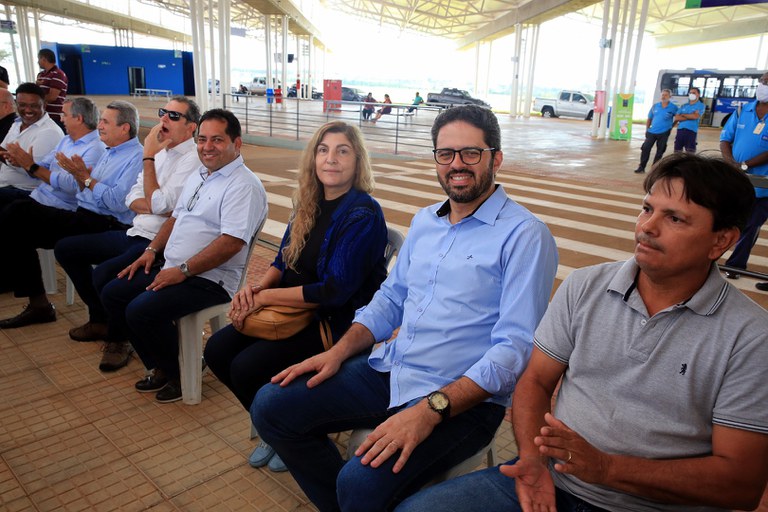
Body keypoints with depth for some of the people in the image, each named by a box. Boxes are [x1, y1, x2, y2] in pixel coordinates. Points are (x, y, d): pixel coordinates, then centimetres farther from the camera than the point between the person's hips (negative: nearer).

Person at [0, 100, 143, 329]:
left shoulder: (137, 157, -10)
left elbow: (119, 202, -22)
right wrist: (80, 175, 2)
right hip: (84, 217, 10)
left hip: (106, 225, -10)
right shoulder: (109, 153, 22)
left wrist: (85, 177, -14)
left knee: (18, 214, -16)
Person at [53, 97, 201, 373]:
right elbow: (132, 198, 12)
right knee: (65, 248, 14)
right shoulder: (161, 152, 14)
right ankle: (100, 319, 25)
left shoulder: (192, 159, -13)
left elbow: (160, 205, -21)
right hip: (136, 233, 10)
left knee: (104, 273, -30)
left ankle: (120, 339, -2)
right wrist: (151, 206, -11)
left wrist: (148, 157, -15)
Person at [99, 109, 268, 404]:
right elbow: (176, 217, 26)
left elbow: (231, 243, -24)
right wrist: (152, 250, 11)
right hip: (172, 269, 10)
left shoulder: (243, 185, -15)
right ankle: (160, 368, 15)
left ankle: (180, 375, 3)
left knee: (141, 311, -24)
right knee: (112, 294, 7)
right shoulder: (198, 177, 16)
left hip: (209, 279, -10)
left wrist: (183, 270, -22)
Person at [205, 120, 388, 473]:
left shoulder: (363, 216, -18)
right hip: (295, 309, 8)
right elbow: (284, 259, 13)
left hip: (337, 322, -8)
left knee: (247, 368, -20)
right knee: (217, 351, -4)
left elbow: (334, 290, -23)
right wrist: (256, 287, -8)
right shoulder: (310, 202, 6)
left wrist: (265, 297, -18)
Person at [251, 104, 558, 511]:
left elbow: (515, 347, -19)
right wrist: (339, 352, 3)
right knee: (271, 406, 0)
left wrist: (430, 410, -26)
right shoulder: (424, 221, 12)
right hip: (389, 370, 7)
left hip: (461, 398, -7)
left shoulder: (524, 235, -12)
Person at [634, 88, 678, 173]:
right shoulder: (655, 106, 5)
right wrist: (647, 129, 6)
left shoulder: (673, 107, -3)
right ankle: (641, 167, 3)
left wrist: (672, 125, 1)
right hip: (652, 132, 2)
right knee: (645, 148, -4)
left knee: (660, 151, 5)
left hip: (664, 133, -2)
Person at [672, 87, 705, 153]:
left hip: (691, 131, -5)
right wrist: (690, 116, -6)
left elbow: (695, 116, -12)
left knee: (690, 152, -8)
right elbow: (676, 118, 4)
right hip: (680, 130, 5)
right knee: (677, 152, 6)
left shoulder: (701, 105, 5)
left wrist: (683, 115, 1)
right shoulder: (684, 106, 18)